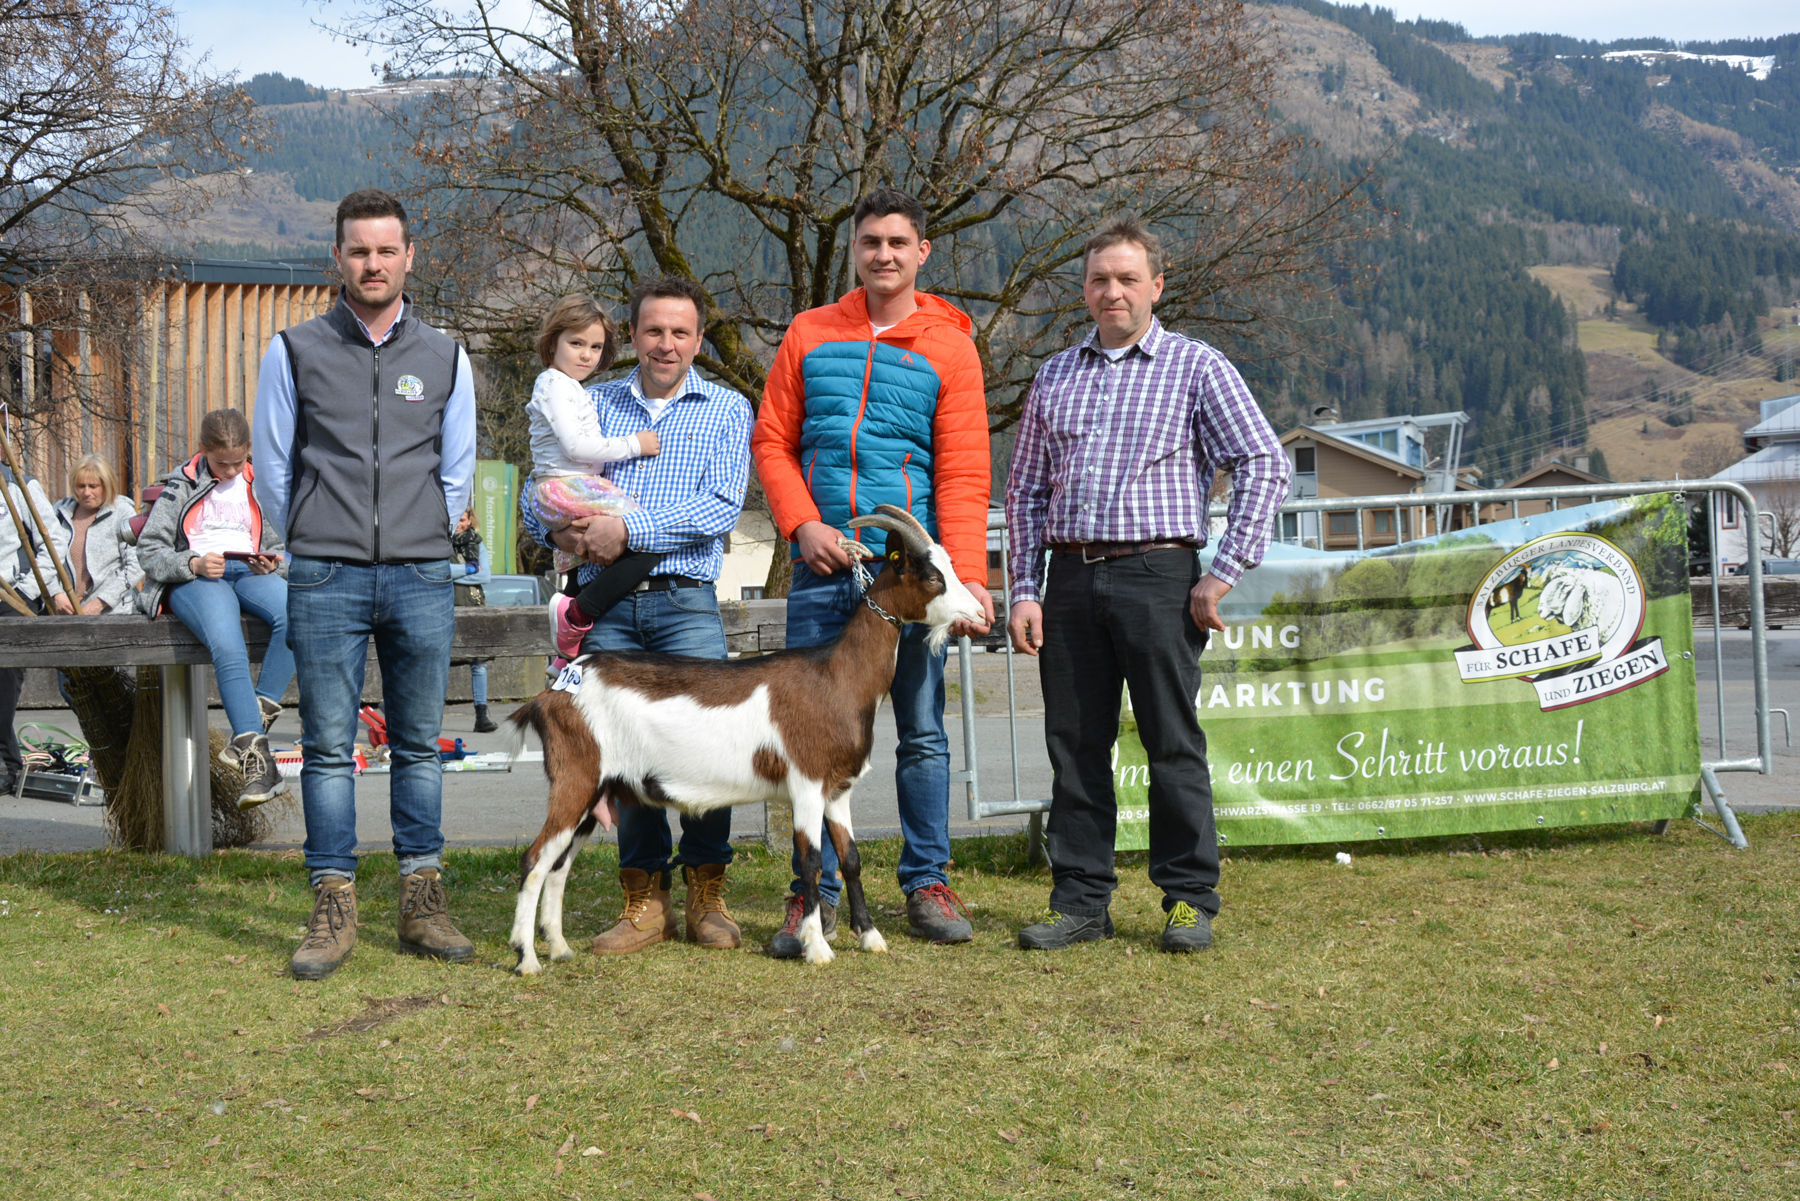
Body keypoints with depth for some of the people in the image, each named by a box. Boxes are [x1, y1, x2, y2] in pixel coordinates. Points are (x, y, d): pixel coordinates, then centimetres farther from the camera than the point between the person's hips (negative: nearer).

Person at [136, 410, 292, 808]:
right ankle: (258, 758, -40)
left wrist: (271, 564, 0)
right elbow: (149, 551, 8)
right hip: (192, 579, -3)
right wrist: (194, 564, -11)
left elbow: (279, 546, 25)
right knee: (228, 648, -36)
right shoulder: (182, 486, 14)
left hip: (250, 573, 3)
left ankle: (255, 718, -30)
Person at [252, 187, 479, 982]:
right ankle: (333, 910, 7)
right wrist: (317, 546, 10)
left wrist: (420, 547, 13)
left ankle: (422, 903, 13)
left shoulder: (445, 358, 9)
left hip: (421, 579, 1)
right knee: (329, 746, 0)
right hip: (325, 580, -1)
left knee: (419, 745, 6)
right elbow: (272, 469, 9)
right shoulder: (295, 351, 5)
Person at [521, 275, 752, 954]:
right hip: (608, 602, 2)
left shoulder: (727, 409, 9)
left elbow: (722, 506, -6)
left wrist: (628, 529, -13)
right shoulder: (593, 404, 17)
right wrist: (559, 530, -7)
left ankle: (706, 892, 5)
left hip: (685, 600, -2)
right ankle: (645, 902, 10)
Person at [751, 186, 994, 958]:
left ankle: (927, 884, 16)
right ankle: (815, 893, 9)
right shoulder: (810, 334, 12)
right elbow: (772, 440, 11)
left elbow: (963, 472, -2)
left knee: (922, 732, 5)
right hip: (823, 567, 1)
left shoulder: (948, 347, 5)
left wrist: (967, 575, -14)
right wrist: (801, 523, -6)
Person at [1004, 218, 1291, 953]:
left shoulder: (1196, 367, 4)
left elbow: (1265, 466, -2)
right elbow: (1024, 489, 17)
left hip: (1157, 573, -4)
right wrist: (1024, 590, 7)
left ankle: (1189, 900, 9)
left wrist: (1225, 573, -9)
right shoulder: (1055, 376, 16)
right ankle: (1080, 900, 13)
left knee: (1173, 742, -1)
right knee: (1075, 745, 5)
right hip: (1070, 579, 4)